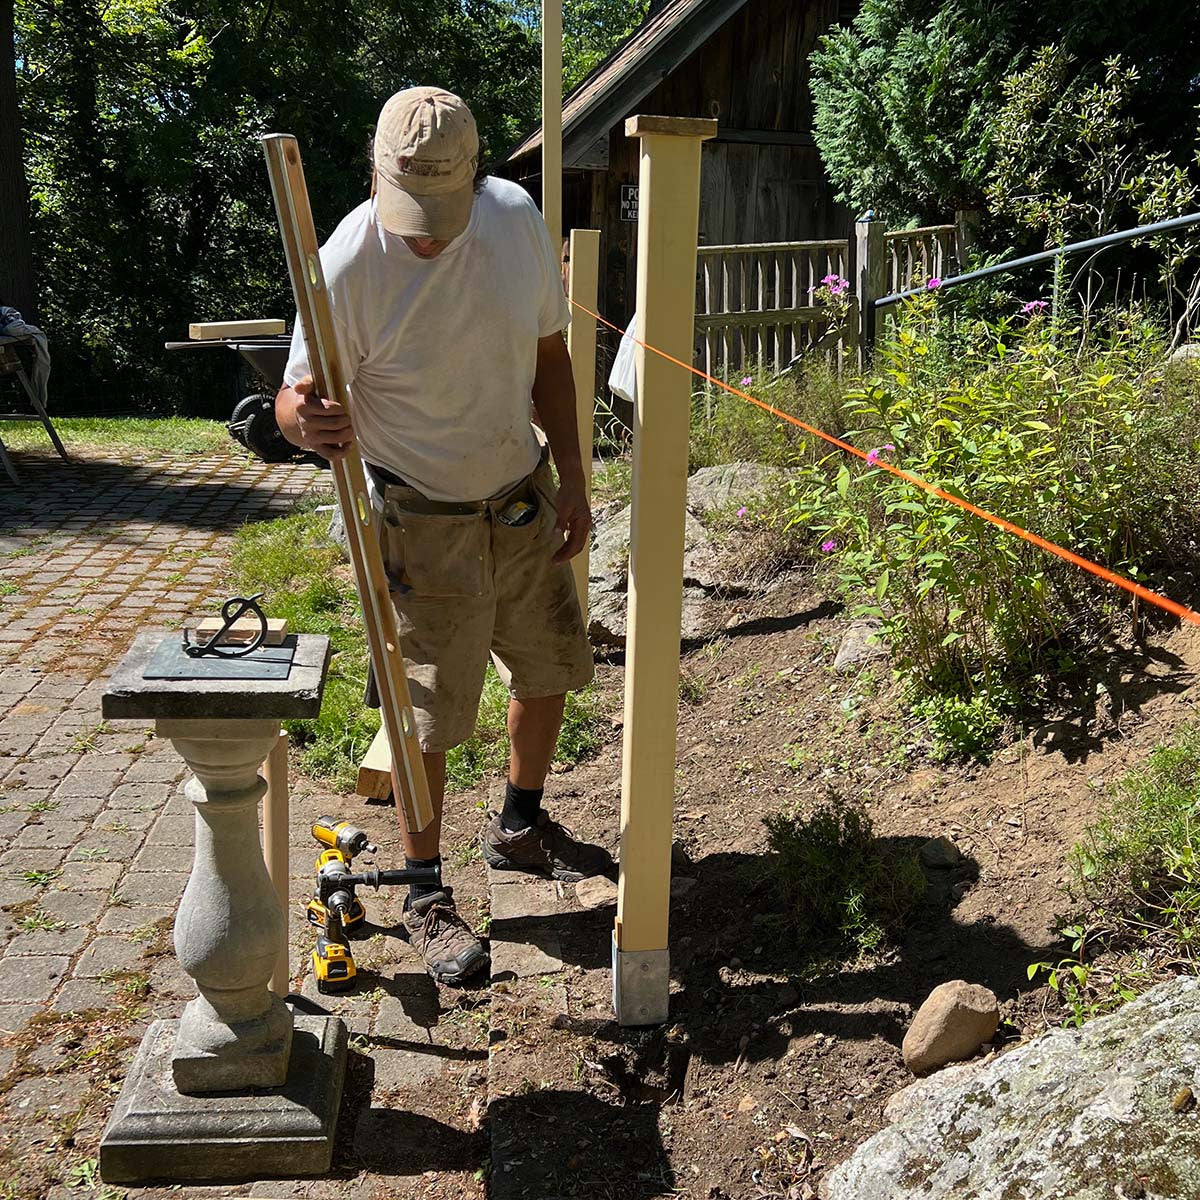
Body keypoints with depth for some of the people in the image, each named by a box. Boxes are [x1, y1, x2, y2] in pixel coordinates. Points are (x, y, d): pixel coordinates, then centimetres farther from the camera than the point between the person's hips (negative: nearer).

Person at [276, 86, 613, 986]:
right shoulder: (348, 264, -22)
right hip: (426, 522, -5)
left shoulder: (518, 219, -9)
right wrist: (306, 419, -42)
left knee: (550, 665, 19)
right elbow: (298, 400, -17)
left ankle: (520, 827, 43)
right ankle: (425, 892, 23)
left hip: (524, 496, 6)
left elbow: (549, 357, 2)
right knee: (432, 710, 1)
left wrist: (573, 480, -2)